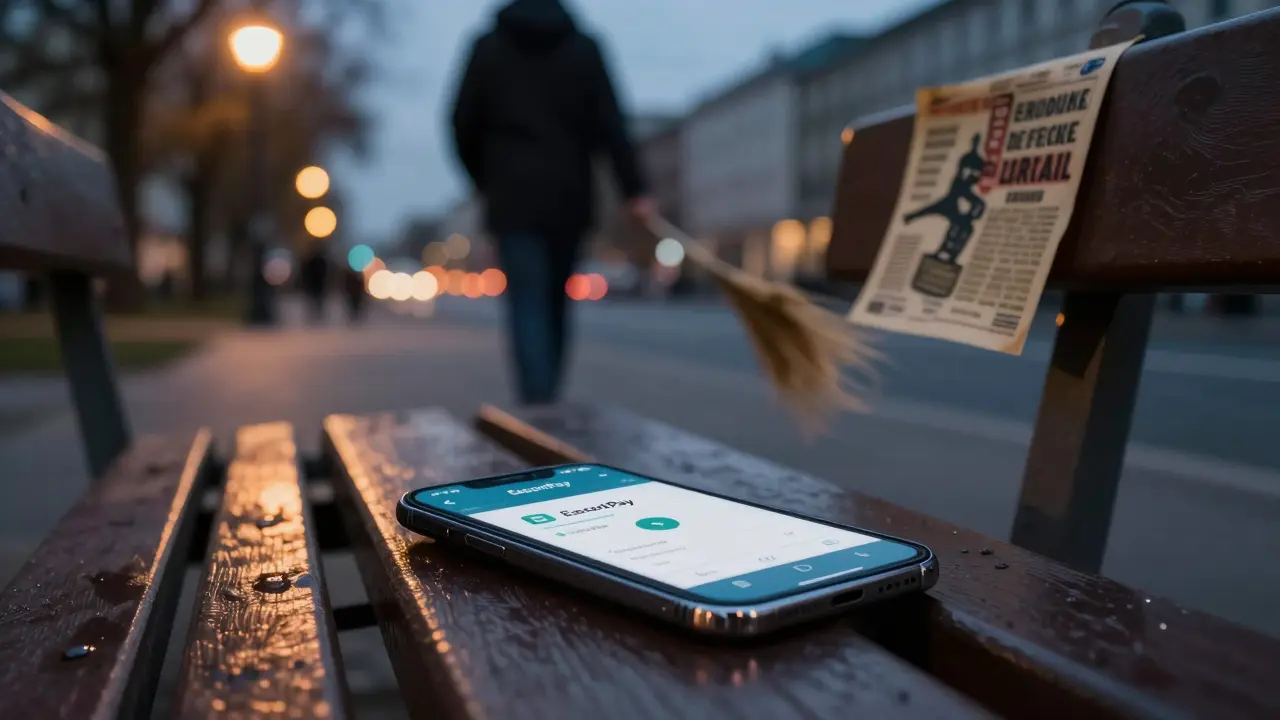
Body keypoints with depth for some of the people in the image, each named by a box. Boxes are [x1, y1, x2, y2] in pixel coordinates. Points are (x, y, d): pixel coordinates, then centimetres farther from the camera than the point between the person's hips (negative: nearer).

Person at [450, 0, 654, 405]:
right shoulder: (584, 47, 5)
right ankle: (546, 397, 21)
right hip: (569, 195, 2)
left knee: (527, 304, -5)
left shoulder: (488, 47, 4)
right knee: (555, 302, 13)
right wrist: (634, 190, -8)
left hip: (513, 196, -2)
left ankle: (539, 403, -17)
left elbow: (464, 124, 6)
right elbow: (610, 124, -4)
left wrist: (482, 181, 21)